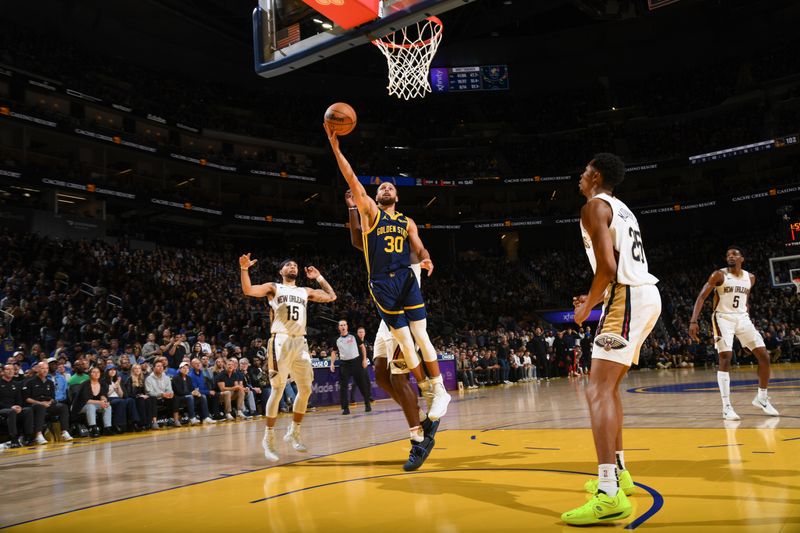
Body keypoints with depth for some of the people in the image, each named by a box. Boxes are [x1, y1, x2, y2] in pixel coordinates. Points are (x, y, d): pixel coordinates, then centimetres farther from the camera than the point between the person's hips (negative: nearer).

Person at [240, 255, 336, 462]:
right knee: (278, 390, -10)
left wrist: (319, 277, 21)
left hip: (300, 342, 5)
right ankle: (268, 438, -1)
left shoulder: (306, 291, 21)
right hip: (281, 341, -5)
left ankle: (293, 433, 20)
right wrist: (244, 269, -17)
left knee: (306, 389, 4)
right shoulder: (273, 288, 8)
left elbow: (332, 297, 21)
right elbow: (248, 290, -6)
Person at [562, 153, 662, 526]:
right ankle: (618, 473, 27)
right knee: (609, 386, 20)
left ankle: (610, 495, -26)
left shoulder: (595, 206, -6)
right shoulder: (622, 210, 25)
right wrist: (596, 299, 24)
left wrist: (586, 307, -5)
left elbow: (607, 266, -18)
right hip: (647, 295, 10)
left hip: (628, 299, -10)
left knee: (598, 390, -17)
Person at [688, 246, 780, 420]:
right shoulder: (719, 275, -9)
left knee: (764, 356, 0)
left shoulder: (750, 278, 7)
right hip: (723, 318, -5)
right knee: (725, 358, -17)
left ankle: (761, 398, 18)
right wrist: (693, 321, -23)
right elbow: (701, 297, -13)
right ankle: (726, 406, -15)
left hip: (742, 318, 5)